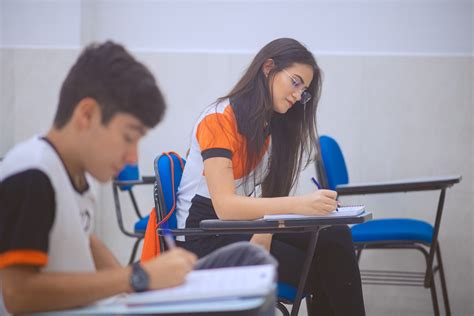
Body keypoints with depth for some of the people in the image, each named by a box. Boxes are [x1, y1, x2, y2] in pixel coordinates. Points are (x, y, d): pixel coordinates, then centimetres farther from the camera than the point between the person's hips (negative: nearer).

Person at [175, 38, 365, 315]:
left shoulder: (275, 125, 9)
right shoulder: (219, 120, -16)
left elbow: (270, 193, 3)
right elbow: (225, 206, -26)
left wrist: (264, 233, -20)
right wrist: (299, 205, -37)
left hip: (246, 222, 7)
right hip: (206, 232, -7)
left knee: (335, 237, -20)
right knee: (317, 271, -23)